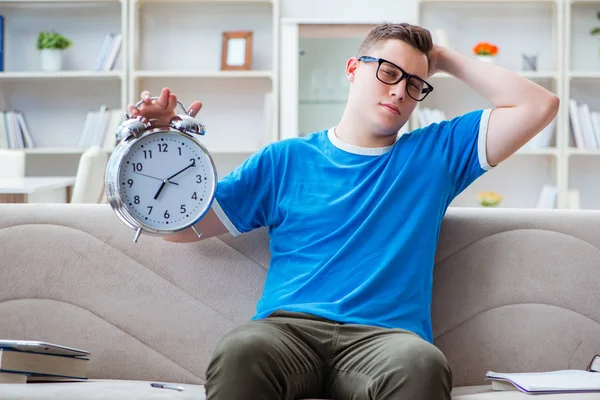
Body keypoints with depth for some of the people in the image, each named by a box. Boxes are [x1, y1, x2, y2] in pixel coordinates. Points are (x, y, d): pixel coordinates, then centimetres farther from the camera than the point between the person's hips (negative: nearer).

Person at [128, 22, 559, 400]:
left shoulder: (435, 153, 20)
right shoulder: (285, 160, 20)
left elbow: (538, 105, 14)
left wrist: (446, 59, 20)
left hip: (383, 336, 0)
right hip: (286, 327, 0)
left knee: (422, 363, -39)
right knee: (241, 351, -38)